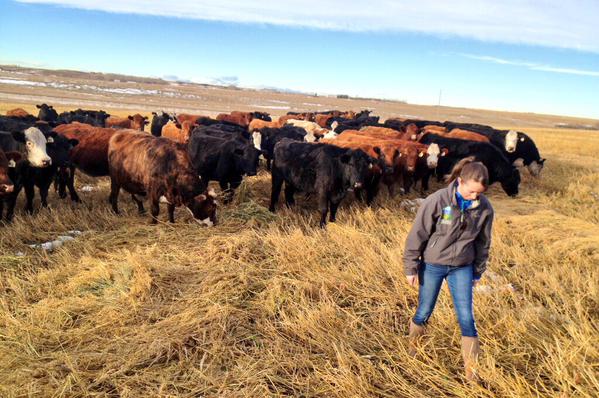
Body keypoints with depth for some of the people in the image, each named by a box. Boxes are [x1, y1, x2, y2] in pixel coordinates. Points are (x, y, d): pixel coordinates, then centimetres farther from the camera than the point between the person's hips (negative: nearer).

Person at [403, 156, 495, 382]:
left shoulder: (485, 208, -9)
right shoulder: (437, 201, -20)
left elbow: (483, 242, 5)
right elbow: (417, 234, -12)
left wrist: (478, 272, 11)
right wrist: (411, 268, -8)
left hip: (462, 268, 2)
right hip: (432, 265, -2)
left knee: (466, 317, -1)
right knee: (424, 312, 12)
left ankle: (471, 369, 13)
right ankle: (412, 348, 40)